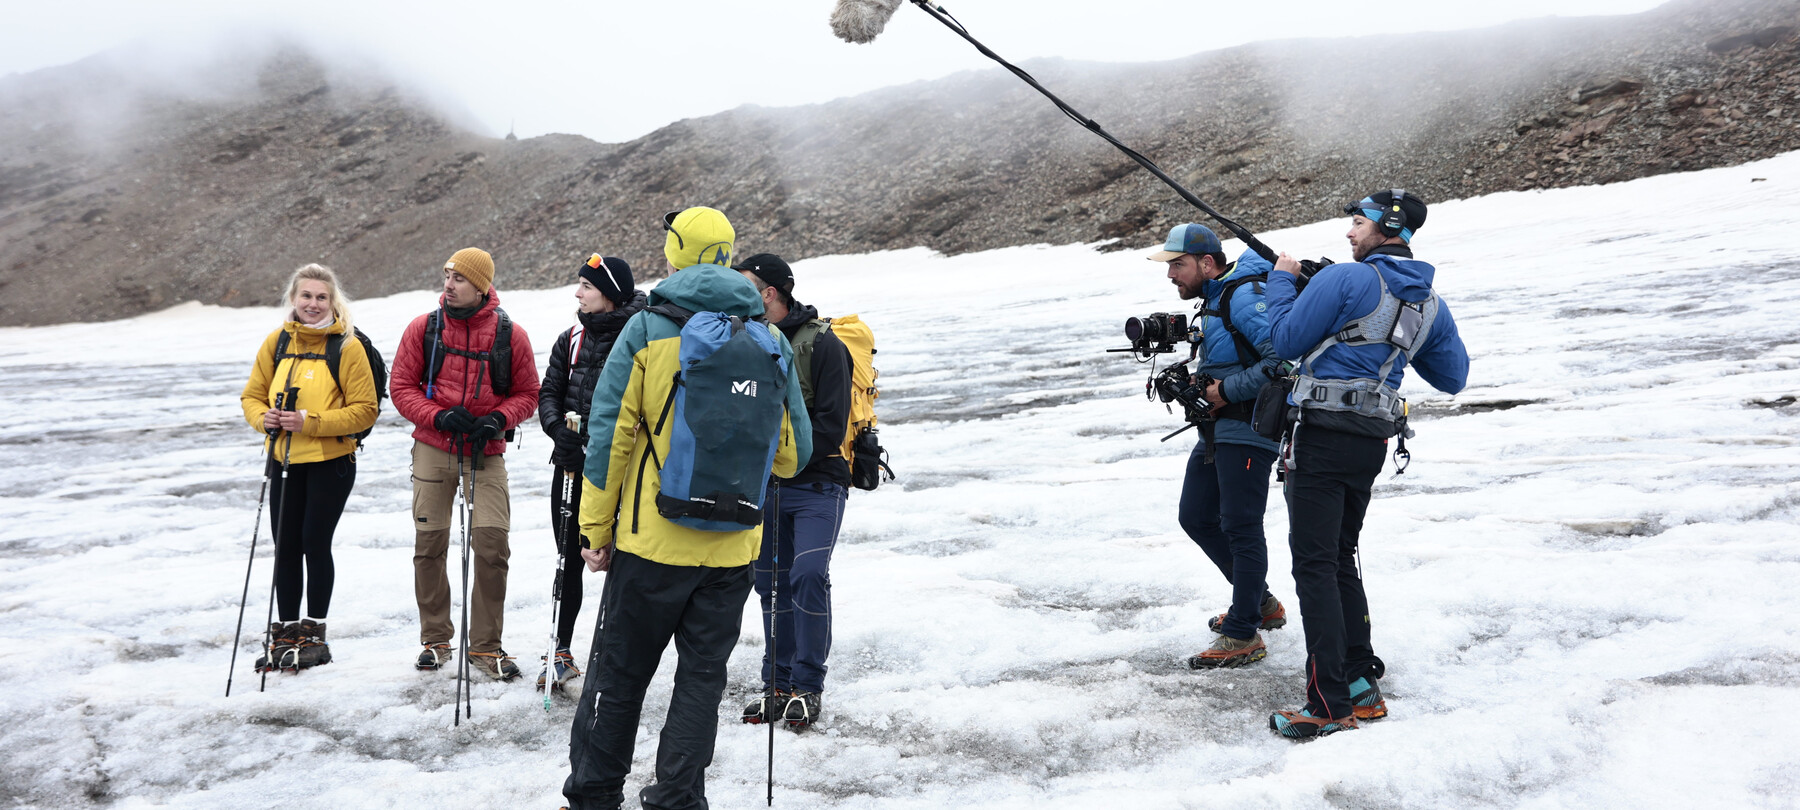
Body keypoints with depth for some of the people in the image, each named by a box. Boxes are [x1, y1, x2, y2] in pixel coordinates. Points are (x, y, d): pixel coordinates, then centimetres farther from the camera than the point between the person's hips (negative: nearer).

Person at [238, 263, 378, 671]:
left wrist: (311, 422, -20)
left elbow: (364, 411, -10)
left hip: (331, 462, -4)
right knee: (285, 547, 9)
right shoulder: (277, 341, 6)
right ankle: (286, 633, 21)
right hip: (283, 460, 4)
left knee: (315, 544, -2)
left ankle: (314, 635, 12)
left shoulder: (347, 346, -8)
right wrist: (263, 417, -11)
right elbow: (252, 395, 12)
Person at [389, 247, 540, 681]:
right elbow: (401, 386, 2)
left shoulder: (510, 335, -2)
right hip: (433, 449, 1)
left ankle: (485, 646, 7)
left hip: (486, 452, -1)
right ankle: (436, 640, 22)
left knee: (492, 546, -7)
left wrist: (497, 419, -13)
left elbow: (527, 394, 5)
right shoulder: (423, 328, 0)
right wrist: (439, 416, -14)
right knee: (429, 544, 6)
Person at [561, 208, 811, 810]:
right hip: (733, 550, 2)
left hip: (652, 541, -2)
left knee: (619, 672, 12)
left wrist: (596, 528, 2)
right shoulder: (772, 342, 3)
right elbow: (794, 452, 8)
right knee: (702, 675, 13)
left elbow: (609, 434, -6)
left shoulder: (648, 330, -6)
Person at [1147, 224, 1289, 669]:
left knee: (1240, 528, -5)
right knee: (1196, 518, 14)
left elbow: (1283, 355, -25)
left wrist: (1226, 391, -18)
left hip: (1247, 428, -11)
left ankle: (1243, 636, 4)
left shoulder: (1245, 296, -15)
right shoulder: (1214, 299, 17)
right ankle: (1261, 603, 29)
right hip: (1218, 428, 11)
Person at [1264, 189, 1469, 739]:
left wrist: (1283, 279, 8)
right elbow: (1453, 378, 21)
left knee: (1314, 564, -6)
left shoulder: (1345, 279, -10)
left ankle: (1329, 706, -7)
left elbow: (1287, 340, -6)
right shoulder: (1431, 304, 12)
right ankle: (1362, 684, 22)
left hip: (1323, 432, -8)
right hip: (1374, 440, 8)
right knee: (1341, 559, 19)